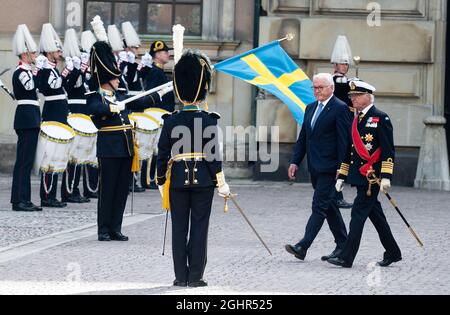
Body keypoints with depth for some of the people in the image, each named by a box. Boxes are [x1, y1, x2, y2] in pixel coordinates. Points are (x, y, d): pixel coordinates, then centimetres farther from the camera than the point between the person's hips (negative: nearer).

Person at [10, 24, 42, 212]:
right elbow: (31, 86, -30)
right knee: (24, 160, -9)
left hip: (30, 119, 10)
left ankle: (23, 200, 13)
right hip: (27, 118, -10)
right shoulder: (20, 72, -12)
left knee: (27, 160, 10)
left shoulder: (27, 71, 17)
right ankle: (19, 201, -8)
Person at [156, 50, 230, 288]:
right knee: (199, 227, 3)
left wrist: (161, 182, 11)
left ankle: (181, 276, 6)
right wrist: (221, 183, -2)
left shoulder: (171, 121, -1)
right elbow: (213, 154, -8)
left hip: (178, 179, 1)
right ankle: (195, 276, 2)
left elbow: (163, 155, 0)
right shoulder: (209, 121, -6)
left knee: (179, 228, 6)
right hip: (203, 180, -1)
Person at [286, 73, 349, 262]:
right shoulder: (311, 108, 16)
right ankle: (342, 245, 21)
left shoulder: (340, 108, -8)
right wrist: (295, 162, 9)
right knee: (329, 206, 13)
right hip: (315, 168, 9)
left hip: (329, 168, -9)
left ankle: (303, 246, -17)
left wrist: (341, 168, -17)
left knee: (319, 206, -11)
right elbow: (303, 138, 18)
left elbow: (343, 140, -13)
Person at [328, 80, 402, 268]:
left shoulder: (380, 118, -9)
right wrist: (342, 177, 18)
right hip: (359, 175, 8)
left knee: (359, 213, -10)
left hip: (372, 176, -8)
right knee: (375, 215, 13)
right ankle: (393, 253, 24)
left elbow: (388, 150, -13)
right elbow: (350, 151, 20)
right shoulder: (357, 120, 15)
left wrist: (386, 176, -19)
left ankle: (347, 258, -11)